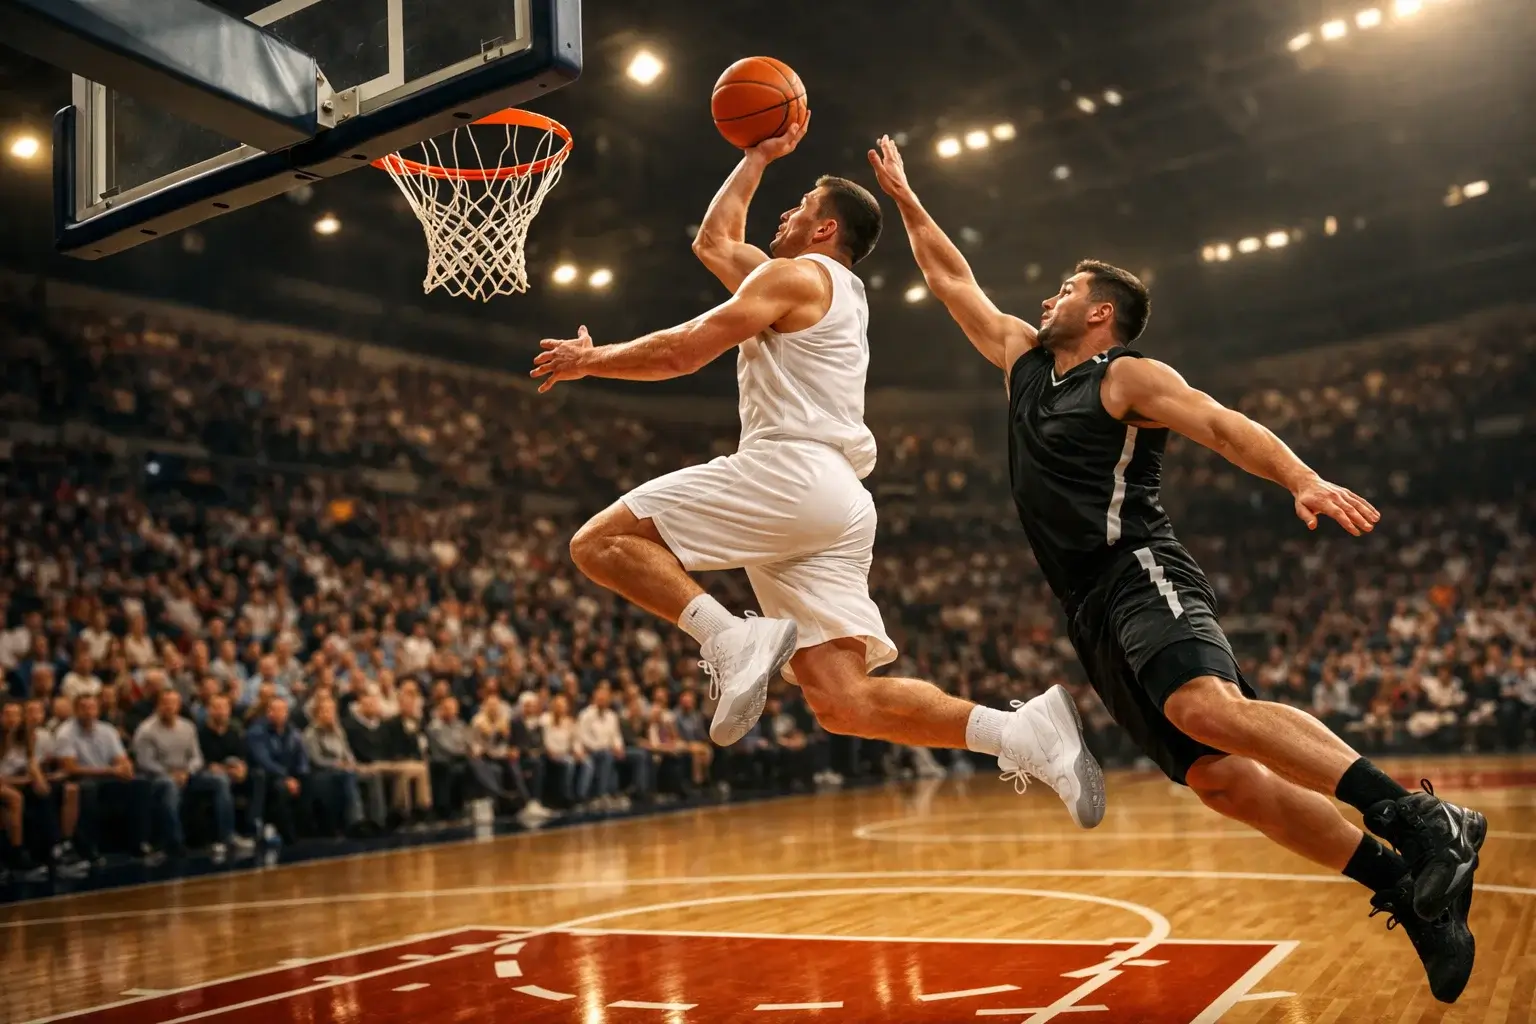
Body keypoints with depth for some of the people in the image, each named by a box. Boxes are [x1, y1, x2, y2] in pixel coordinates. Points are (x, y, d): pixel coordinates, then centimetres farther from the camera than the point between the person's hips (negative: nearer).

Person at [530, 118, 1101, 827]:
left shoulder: (796, 275, 4)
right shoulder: (835, 291, 31)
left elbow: (684, 351, -4)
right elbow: (713, 242, 42)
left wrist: (591, 359, 10)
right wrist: (759, 155, 48)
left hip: (787, 475, -9)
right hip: (837, 508, 9)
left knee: (599, 543, -6)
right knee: (844, 701, 0)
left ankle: (734, 640, -23)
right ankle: (1022, 731, -11)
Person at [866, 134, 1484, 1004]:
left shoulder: (1131, 376, 1)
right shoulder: (1025, 360, 23)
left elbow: (1222, 424, -15)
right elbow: (954, 282, 31)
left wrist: (1303, 480, -32)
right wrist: (905, 199, 34)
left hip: (1143, 575, -6)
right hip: (1092, 610, 6)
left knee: (1207, 707, -34)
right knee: (1220, 777, -5)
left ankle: (1422, 820, -30)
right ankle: (1410, 890, -3)